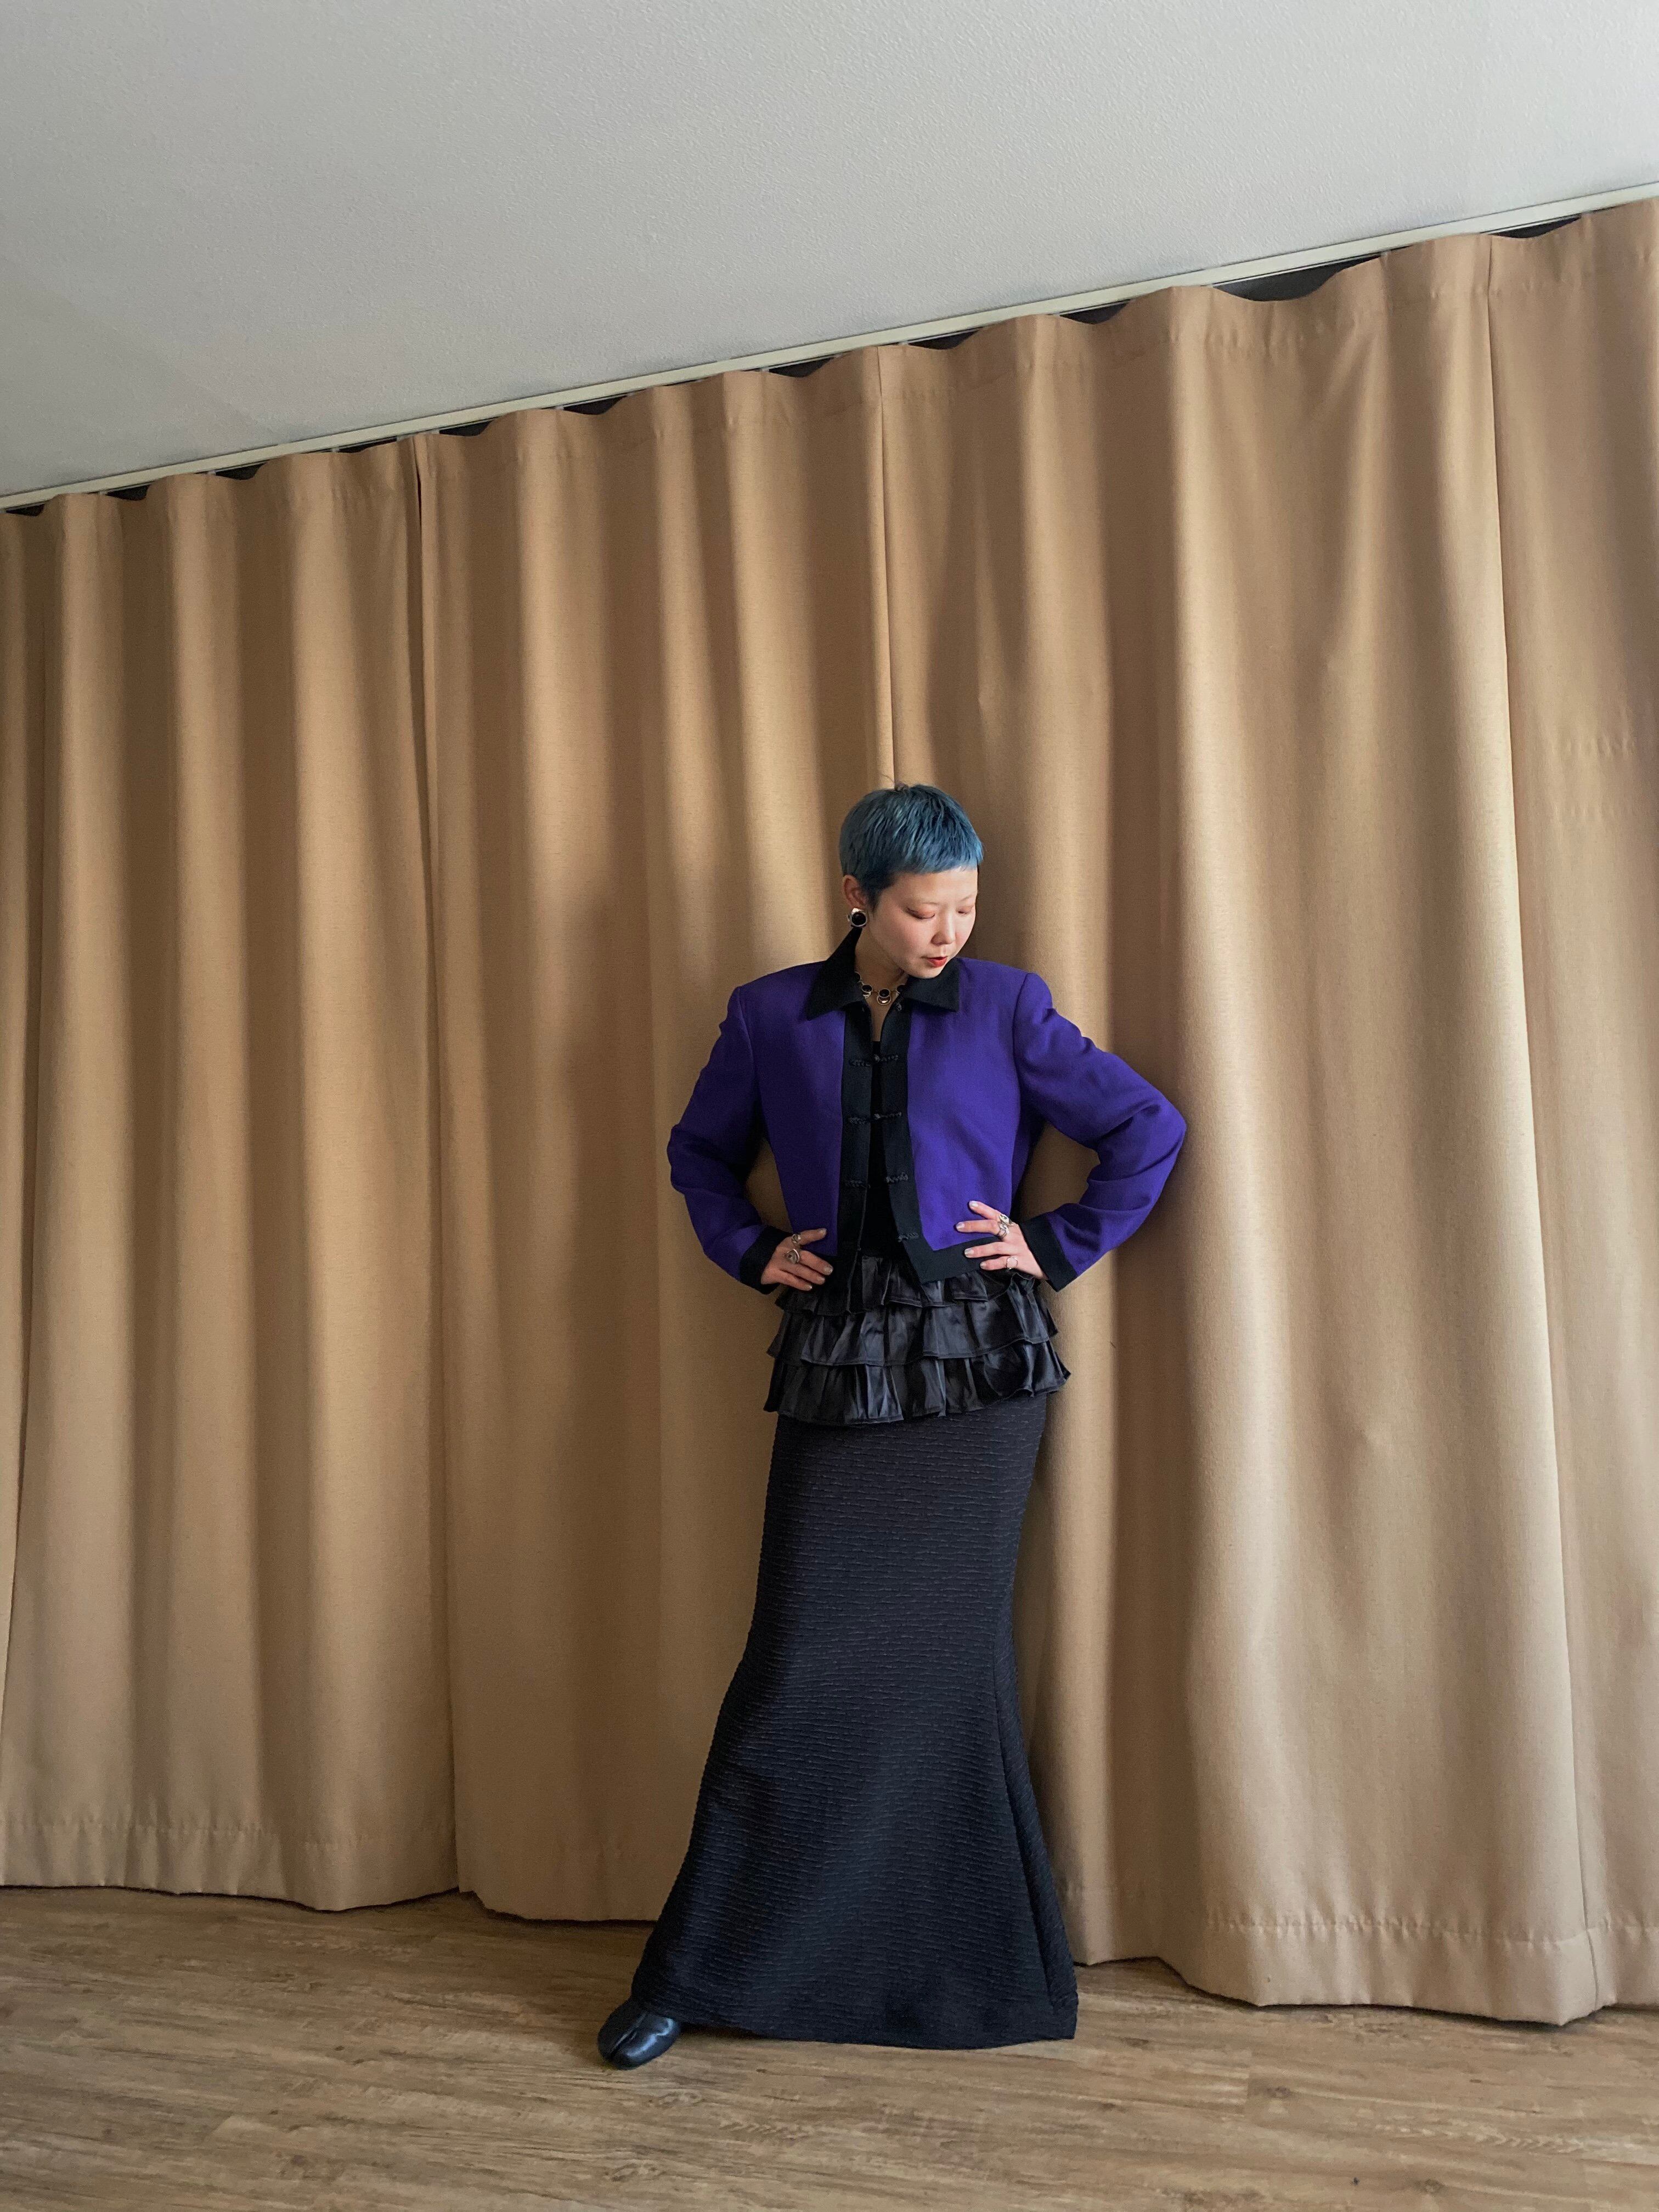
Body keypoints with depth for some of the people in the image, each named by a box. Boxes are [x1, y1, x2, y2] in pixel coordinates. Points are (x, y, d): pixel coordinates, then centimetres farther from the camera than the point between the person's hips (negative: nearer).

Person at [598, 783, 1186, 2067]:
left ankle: (967, 1974, 26)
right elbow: (701, 1154, 19)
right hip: (837, 1360, 1)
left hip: (976, 1363, -1)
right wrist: (751, 1252, 5)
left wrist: (1059, 1249, 0)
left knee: (947, 1651, 6)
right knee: (801, 1661, 1)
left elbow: (1150, 1131, 5)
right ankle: (697, 1973, 17)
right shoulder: (772, 1016, 5)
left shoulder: (1005, 1007, 1)